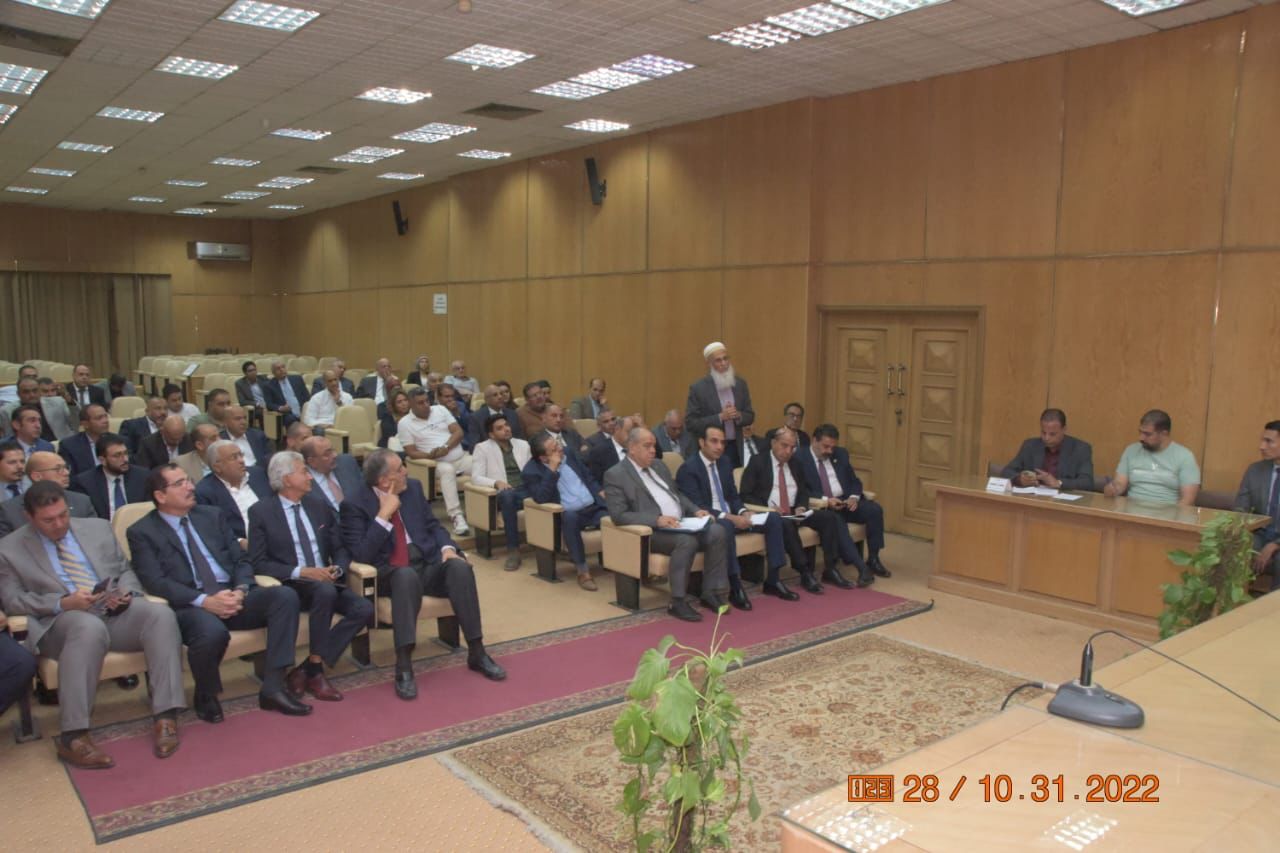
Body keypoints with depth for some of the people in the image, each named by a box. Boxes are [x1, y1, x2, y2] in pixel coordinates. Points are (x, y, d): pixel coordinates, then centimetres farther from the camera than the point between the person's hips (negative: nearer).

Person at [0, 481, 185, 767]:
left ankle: (165, 715, -32)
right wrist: (62, 603, -16)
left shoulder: (99, 528, 18)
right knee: (90, 627, -40)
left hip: (116, 612, 3)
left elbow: (125, 571, 20)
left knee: (160, 613, -29)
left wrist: (126, 593, -4)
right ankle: (73, 736, -37)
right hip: (60, 622, -3)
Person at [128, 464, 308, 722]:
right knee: (213, 631, -38)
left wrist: (240, 590, -7)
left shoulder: (211, 516, 19)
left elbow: (240, 560, 15)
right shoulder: (141, 532, 4)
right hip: (189, 606, -5)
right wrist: (204, 600, -21)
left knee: (285, 595, -22)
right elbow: (156, 582, -9)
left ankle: (273, 688, -19)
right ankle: (206, 696, -4)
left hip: (232, 596, 5)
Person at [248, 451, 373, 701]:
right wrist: (301, 572, -19)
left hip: (326, 581, 5)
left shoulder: (319, 505, 14)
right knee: (324, 591, -36)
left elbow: (340, 549, 16)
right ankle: (315, 672, -20)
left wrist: (338, 569, -7)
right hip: (291, 586, -5)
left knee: (364, 609, -22)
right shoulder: (261, 512, 0)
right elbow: (259, 563, -7)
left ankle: (307, 668, -15)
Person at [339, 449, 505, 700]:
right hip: (389, 572, -4)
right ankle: (404, 667, -37)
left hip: (427, 562, 4)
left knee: (460, 567, -27)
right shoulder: (354, 505, -5)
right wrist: (383, 515, -17)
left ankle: (477, 653, -19)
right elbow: (361, 555, -14)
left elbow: (433, 526, 15)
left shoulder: (413, 488, 10)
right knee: (407, 575, -40)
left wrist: (448, 548, -5)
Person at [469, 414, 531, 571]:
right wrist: (496, 483, -20)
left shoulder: (523, 444, 21)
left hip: (527, 490, 3)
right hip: (504, 495, -3)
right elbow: (476, 477, -1)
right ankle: (513, 550, -36)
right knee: (507, 495, -42)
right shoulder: (482, 448, 8)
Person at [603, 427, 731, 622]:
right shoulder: (615, 475, -5)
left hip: (681, 524, 7)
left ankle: (711, 592, -10)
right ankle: (678, 602, -24)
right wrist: (657, 520, -24)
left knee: (717, 532, -17)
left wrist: (696, 510, 5)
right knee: (687, 541, -34)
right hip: (652, 531, -7)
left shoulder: (658, 465, 19)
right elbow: (619, 515, -15)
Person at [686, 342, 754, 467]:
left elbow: (750, 416, 11)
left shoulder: (740, 383, 6)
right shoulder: (698, 388, -7)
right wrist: (720, 417, -18)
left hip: (736, 449, 4)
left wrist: (738, 415, -11)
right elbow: (690, 423, -10)